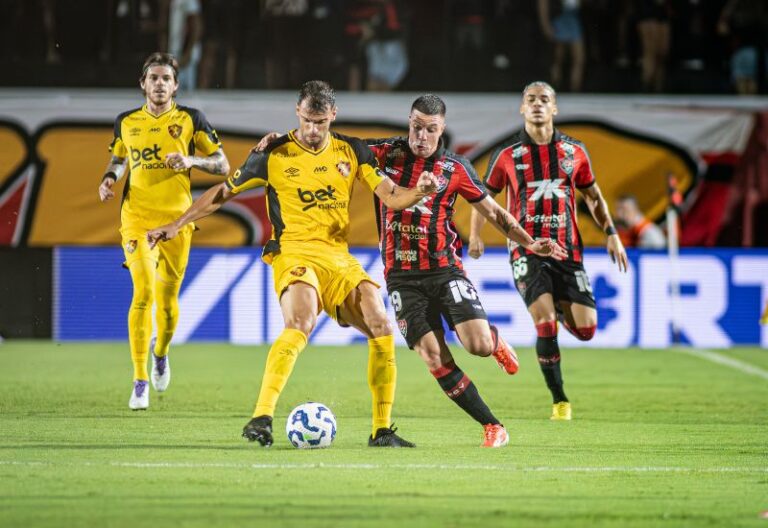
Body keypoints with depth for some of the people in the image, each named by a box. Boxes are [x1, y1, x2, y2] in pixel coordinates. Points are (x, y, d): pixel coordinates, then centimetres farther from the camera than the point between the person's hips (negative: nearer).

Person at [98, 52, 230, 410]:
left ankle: (161, 352, 39)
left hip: (176, 220, 0)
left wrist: (191, 160, -15)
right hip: (137, 219, 0)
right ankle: (140, 381, -10)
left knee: (167, 299, 3)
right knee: (143, 292, -16)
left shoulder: (190, 120, 2)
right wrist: (110, 178, 2)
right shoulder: (126, 123, 8)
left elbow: (222, 165, 3)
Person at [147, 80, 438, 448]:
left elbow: (390, 196, 5)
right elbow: (223, 192, 9)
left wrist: (418, 192, -18)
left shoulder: (351, 151, 8)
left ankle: (382, 430, 1)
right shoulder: (274, 154, 0)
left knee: (381, 328, -9)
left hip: (339, 257, 4)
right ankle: (261, 418, -33)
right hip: (294, 252, -4)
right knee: (302, 323, -32)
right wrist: (176, 225, 5)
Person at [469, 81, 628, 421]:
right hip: (527, 250, -2)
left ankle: (560, 309, 32)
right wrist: (475, 234, 1)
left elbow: (593, 196, 19)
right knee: (546, 325, -18)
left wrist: (611, 233, 8)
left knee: (585, 329, -5)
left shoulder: (575, 152, 8)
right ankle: (559, 400, -3)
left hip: (567, 250, 2)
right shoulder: (508, 156, 4)